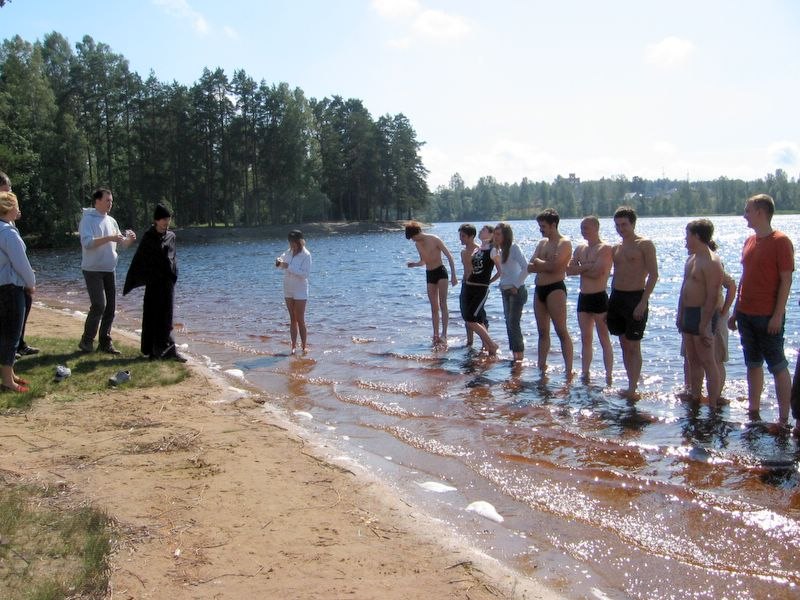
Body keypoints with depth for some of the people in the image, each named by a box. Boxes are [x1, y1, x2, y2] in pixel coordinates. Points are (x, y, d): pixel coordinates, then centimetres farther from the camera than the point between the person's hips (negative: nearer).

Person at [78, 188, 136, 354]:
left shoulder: (111, 221, 12)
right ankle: (86, 341, 3)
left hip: (109, 270, 7)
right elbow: (87, 242, -22)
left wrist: (129, 239, -6)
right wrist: (109, 238, -27)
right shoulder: (88, 219, -9)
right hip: (93, 270, -7)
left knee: (110, 307, 7)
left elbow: (121, 243, 15)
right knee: (99, 305, -12)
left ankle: (105, 342, 16)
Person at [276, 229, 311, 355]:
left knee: (300, 320, -4)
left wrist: (289, 267, -24)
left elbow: (306, 273, -21)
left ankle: (304, 346, 3)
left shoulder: (306, 255, -13)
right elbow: (282, 258, 21)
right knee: (292, 320, 8)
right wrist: (279, 261, -3)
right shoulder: (289, 252, 4)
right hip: (288, 291, 6)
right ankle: (294, 346, 12)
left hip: (300, 291, -6)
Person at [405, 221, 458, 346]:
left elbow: (449, 257, -11)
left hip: (440, 272, -7)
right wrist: (414, 264, -2)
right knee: (434, 308, 7)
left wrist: (453, 275, -16)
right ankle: (436, 335, 10)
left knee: (443, 305, -12)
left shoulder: (434, 240, -12)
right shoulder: (418, 244, 8)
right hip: (429, 275, 7)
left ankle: (444, 334, -16)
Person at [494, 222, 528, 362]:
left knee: (514, 324, -10)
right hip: (505, 291, 9)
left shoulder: (514, 248, -14)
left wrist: (516, 285, -19)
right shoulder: (501, 250, 11)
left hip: (517, 291, -9)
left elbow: (526, 268, -23)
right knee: (509, 324, 11)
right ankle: (515, 355, 18)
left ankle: (520, 356, -5)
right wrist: (502, 284, 7)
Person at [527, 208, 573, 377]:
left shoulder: (564, 243, -6)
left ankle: (569, 370, -11)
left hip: (555, 289, -8)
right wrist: (546, 265, -9)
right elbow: (530, 267, 9)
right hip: (539, 289, 8)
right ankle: (541, 366, 19)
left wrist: (538, 262, -2)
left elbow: (554, 266, -19)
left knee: (562, 332, -10)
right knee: (542, 332, 12)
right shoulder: (542, 243, 17)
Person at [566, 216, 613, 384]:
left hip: (599, 298, -7)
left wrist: (581, 269, -6)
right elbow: (569, 270, 3)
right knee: (585, 339, 11)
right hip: (583, 298, 7)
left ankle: (608, 377, 2)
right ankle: (584, 374, 18)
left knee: (604, 340, -2)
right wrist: (588, 267, -10)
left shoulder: (605, 249, -8)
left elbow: (598, 272, -21)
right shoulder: (580, 249, 13)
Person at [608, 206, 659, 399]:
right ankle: (632, 383, 18)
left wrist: (643, 302, -18)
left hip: (635, 298, -7)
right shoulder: (616, 248, 14)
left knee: (634, 346, -6)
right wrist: (610, 304, 15)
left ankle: (632, 389, -4)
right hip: (617, 298, 7)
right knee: (624, 345, 10)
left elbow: (654, 275, -11)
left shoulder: (645, 244, -6)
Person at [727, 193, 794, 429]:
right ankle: (753, 412, 21)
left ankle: (784, 419, 5)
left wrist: (778, 315, -18)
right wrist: (736, 311, 15)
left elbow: (786, 280, -13)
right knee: (753, 364, 13)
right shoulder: (749, 241, 12)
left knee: (778, 366, 0)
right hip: (746, 314, 7)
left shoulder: (780, 241, -10)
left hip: (768, 316, -7)